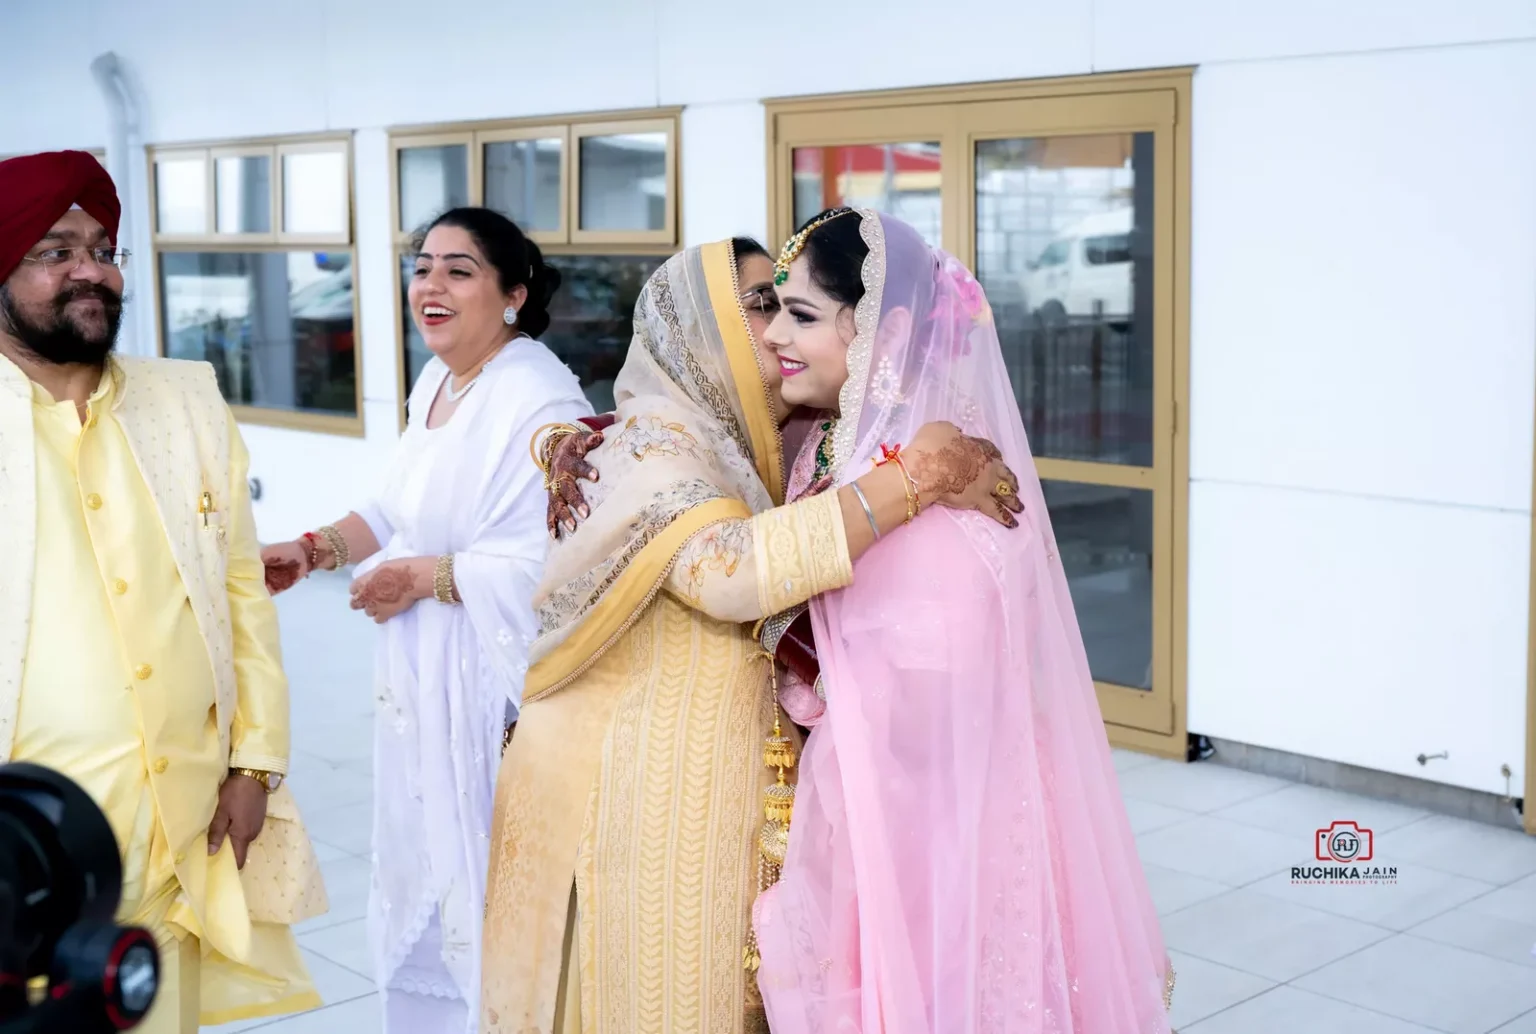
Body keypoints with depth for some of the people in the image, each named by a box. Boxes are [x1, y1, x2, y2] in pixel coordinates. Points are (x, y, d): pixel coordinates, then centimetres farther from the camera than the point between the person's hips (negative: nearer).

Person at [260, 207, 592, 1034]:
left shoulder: (538, 401, -20)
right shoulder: (435, 384, 9)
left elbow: (550, 561, -27)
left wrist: (423, 578, -18)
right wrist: (316, 549, 5)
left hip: (494, 677, -9)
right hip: (424, 673, 9)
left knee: (484, 867, 2)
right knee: (426, 857, 18)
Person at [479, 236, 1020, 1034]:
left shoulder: (735, 454, 12)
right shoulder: (654, 449, -17)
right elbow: (730, 571, -34)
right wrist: (905, 485, -34)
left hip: (700, 788, 9)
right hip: (642, 790, -8)